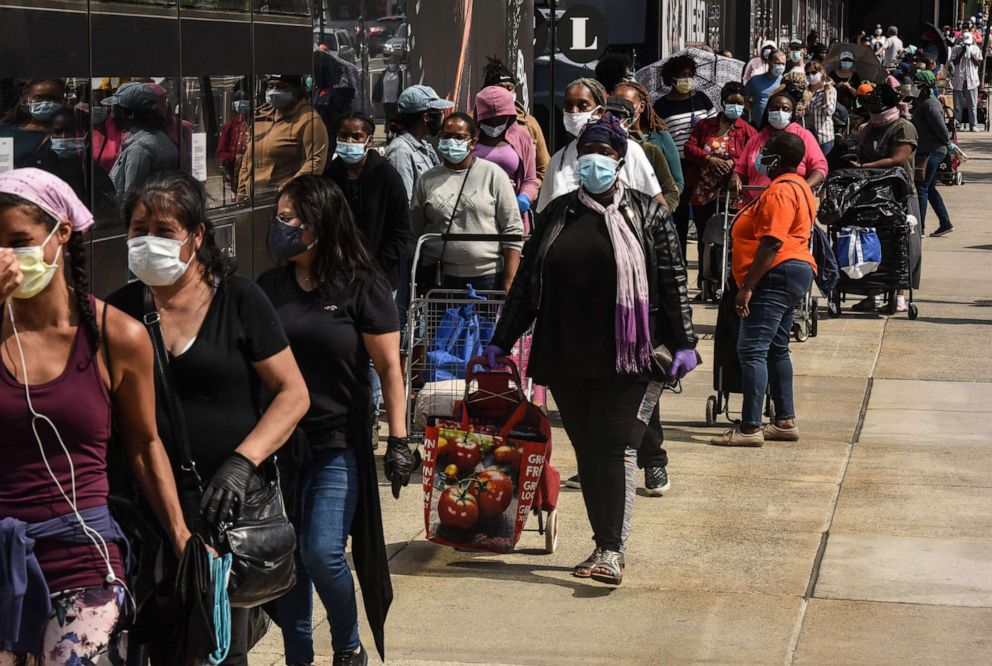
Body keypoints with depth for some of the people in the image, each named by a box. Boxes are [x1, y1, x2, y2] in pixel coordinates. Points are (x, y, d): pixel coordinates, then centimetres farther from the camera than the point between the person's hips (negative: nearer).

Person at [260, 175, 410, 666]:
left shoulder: (361, 288, -6)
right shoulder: (269, 287, 6)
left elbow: (389, 369, -4)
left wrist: (398, 440, -9)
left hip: (337, 445, -4)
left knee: (322, 552, -10)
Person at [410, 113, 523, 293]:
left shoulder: (493, 174, 3)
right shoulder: (427, 180, 9)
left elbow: (513, 231, 1)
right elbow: (414, 234, 11)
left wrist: (508, 284, -6)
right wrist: (417, 283, 4)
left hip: (487, 278, -1)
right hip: (439, 279, 2)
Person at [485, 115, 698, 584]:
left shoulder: (646, 213, 3)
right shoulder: (558, 214, 12)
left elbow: (673, 279, 1)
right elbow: (526, 281, 14)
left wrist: (683, 342, -6)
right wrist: (501, 341, 12)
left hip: (622, 355, -4)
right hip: (565, 356, 4)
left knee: (609, 449, -10)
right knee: (586, 452, 7)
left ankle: (611, 550, -8)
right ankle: (605, 544, 15)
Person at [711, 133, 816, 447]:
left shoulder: (780, 191, -16)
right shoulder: (799, 186, 18)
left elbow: (772, 244, -23)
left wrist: (747, 286, -23)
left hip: (777, 275, -12)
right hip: (796, 271, 12)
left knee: (751, 350, -13)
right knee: (776, 349, 17)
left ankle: (750, 428, -15)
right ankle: (785, 421, 20)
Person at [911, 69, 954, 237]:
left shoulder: (930, 105, -18)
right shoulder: (922, 102, 13)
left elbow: (940, 127, -20)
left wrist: (949, 144, -7)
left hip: (931, 152, -10)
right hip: (927, 151, 10)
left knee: (921, 188, -7)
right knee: (930, 188, 14)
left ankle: (920, 227, -5)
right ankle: (945, 223, 19)